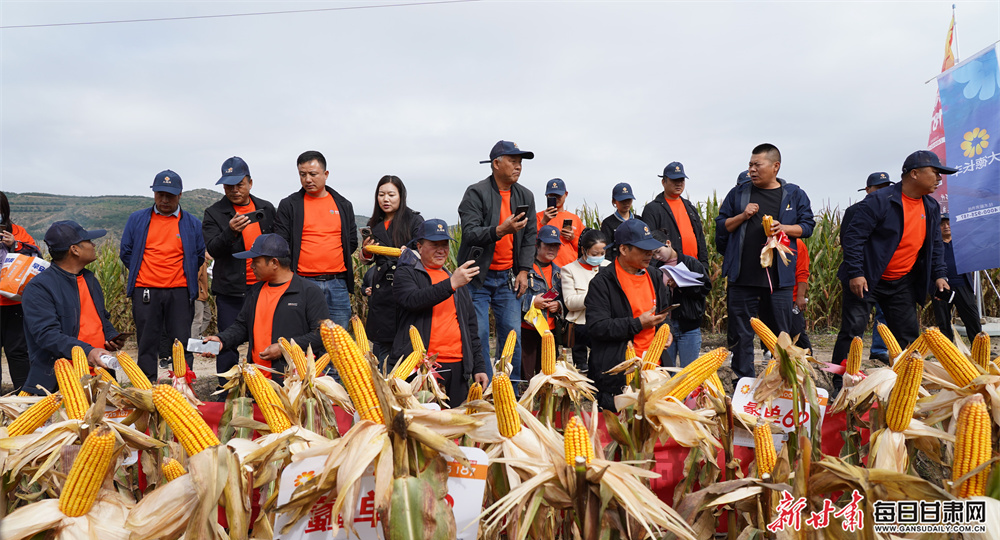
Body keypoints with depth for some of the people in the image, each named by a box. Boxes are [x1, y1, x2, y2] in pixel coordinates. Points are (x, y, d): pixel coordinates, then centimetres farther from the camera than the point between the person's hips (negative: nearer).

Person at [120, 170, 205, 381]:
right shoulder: (137, 219, 9)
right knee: (146, 344, 6)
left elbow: (200, 256, 12)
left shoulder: (193, 224, 6)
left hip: (180, 292, -1)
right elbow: (125, 252, 15)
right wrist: (142, 272, 12)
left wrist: (184, 275, 10)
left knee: (182, 344, 1)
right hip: (145, 291, 1)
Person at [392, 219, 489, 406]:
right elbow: (413, 300, -16)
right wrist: (451, 284, -21)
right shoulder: (406, 273, 7)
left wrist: (479, 367, 15)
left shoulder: (460, 282, 23)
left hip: (457, 368, 5)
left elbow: (471, 327, 22)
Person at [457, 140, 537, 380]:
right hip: (479, 276, -4)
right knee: (478, 336, -4)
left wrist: (524, 271, 3)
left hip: (508, 277, 5)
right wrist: (500, 230, -32)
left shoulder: (525, 196, 10)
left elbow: (530, 236, 12)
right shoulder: (476, 193, -8)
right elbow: (470, 233, -17)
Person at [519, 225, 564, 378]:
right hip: (527, 329, -5)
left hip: (550, 330, 6)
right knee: (525, 376, -5)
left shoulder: (558, 272, 16)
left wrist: (558, 305, 2)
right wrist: (531, 302, -16)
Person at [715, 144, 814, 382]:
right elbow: (720, 226, 9)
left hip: (779, 278, -1)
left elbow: (808, 225, 8)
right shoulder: (738, 193, 8)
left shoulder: (794, 194, 7)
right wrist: (742, 216, -8)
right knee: (741, 334, 6)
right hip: (742, 277, 1)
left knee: (783, 333, 5)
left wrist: (784, 228, -10)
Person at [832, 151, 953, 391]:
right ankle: (840, 386, 1)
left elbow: (935, 245, 17)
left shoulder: (931, 207, 8)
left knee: (908, 335, 8)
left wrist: (939, 275, 5)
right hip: (865, 280, -7)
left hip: (902, 283, 7)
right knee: (852, 331, -7)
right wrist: (855, 273, -23)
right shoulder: (880, 201, -15)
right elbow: (853, 236, -18)